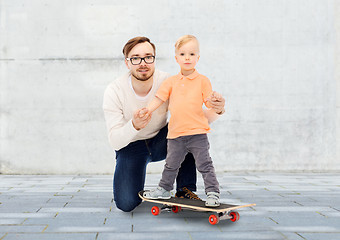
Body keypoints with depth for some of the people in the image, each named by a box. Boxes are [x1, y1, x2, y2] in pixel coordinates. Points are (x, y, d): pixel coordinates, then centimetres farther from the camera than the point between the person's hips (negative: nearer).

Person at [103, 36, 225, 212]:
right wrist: (134, 125, -45)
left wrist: (216, 111, -38)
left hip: (160, 142, 2)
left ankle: (185, 191, -15)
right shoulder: (114, 92, -22)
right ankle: (138, 189, 18)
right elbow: (114, 142, -23)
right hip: (131, 147, -1)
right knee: (126, 204, -21)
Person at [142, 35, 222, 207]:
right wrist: (148, 109, -6)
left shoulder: (202, 81, 0)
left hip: (197, 133, -4)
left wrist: (216, 99, -21)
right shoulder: (171, 81, 8)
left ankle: (213, 193, 7)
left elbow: (210, 104, 0)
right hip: (176, 133, 4)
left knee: (204, 165, -3)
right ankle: (164, 189, 36)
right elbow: (160, 98, 8)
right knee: (171, 164, 18)